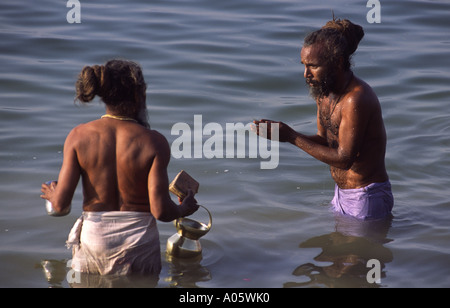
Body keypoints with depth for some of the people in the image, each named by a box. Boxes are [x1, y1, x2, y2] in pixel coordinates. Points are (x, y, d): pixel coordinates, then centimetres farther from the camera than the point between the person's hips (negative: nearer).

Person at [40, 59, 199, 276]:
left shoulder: (79, 136, -5)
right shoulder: (154, 142, -10)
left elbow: (60, 204, -5)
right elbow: (161, 211, -12)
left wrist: (52, 195, 19)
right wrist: (184, 209, 10)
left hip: (94, 237, 2)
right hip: (139, 240, -1)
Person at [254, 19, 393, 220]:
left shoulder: (356, 99, -26)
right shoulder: (323, 91, 2)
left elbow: (344, 159, -26)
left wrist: (292, 137, -25)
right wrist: (282, 134, -7)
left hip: (367, 199, -9)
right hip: (341, 194, 9)